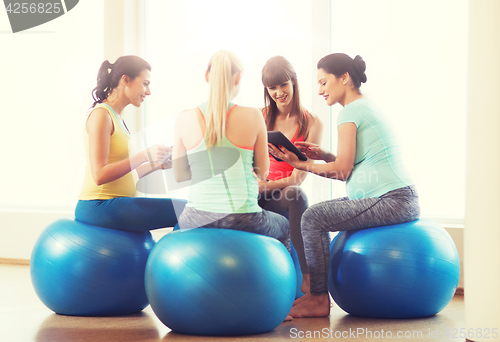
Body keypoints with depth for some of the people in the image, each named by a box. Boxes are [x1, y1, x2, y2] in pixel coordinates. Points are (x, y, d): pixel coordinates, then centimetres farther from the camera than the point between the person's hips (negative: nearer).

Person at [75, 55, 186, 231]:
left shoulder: (117, 117, 20)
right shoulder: (101, 114, -10)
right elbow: (100, 175, -19)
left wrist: (159, 164, 10)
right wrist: (144, 156, -23)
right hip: (99, 207, -10)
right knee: (186, 210, -20)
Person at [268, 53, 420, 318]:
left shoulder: (350, 112, -9)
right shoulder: (367, 107, 21)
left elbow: (343, 170, -12)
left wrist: (299, 165, -4)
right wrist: (324, 156, 11)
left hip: (392, 201, -11)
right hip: (401, 199, 11)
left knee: (313, 217, -15)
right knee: (322, 210, 19)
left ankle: (319, 299, -9)